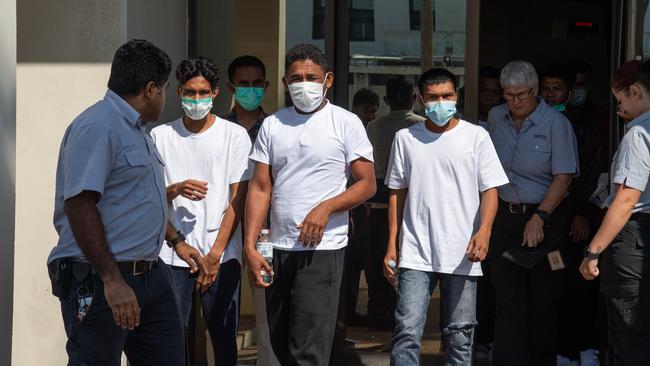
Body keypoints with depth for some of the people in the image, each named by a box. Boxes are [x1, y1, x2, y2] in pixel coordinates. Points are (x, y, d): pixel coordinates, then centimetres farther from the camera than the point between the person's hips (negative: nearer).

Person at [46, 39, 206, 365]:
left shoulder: (136, 130, 18)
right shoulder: (97, 127, -15)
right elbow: (79, 206, -22)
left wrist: (176, 243, 35)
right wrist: (112, 280, -26)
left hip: (149, 274, 10)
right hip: (100, 280, -10)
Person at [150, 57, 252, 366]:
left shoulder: (235, 136, 3)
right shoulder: (161, 136, 7)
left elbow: (238, 199, 0)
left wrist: (215, 254, -7)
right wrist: (176, 189, -15)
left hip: (222, 254, -1)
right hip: (173, 253, 1)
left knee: (224, 335, 3)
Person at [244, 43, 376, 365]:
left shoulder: (345, 123, 0)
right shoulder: (272, 125, 10)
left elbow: (367, 184, -2)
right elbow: (260, 189, 8)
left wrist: (325, 207, -17)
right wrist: (250, 247, -1)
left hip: (322, 249, -5)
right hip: (278, 251, 5)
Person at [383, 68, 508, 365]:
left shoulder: (476, 136, 2)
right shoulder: (406, 138, 8)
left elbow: (490, 190, -1)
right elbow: (397, 193, 12)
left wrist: (484, 230, -18)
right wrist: (391, 245, 8)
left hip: (461, 254, 0)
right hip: (416, 253, 1)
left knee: (460, 335, 6)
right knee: (407, 330, -8)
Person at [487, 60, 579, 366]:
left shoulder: (556, 123, -11)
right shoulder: (495, 118, 5)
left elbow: (563, 177, -15)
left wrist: (539, 218, -22)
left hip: (545, 217, -4)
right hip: (505, 215, 4)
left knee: (542, 300, 4)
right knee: (507, 298, -1)